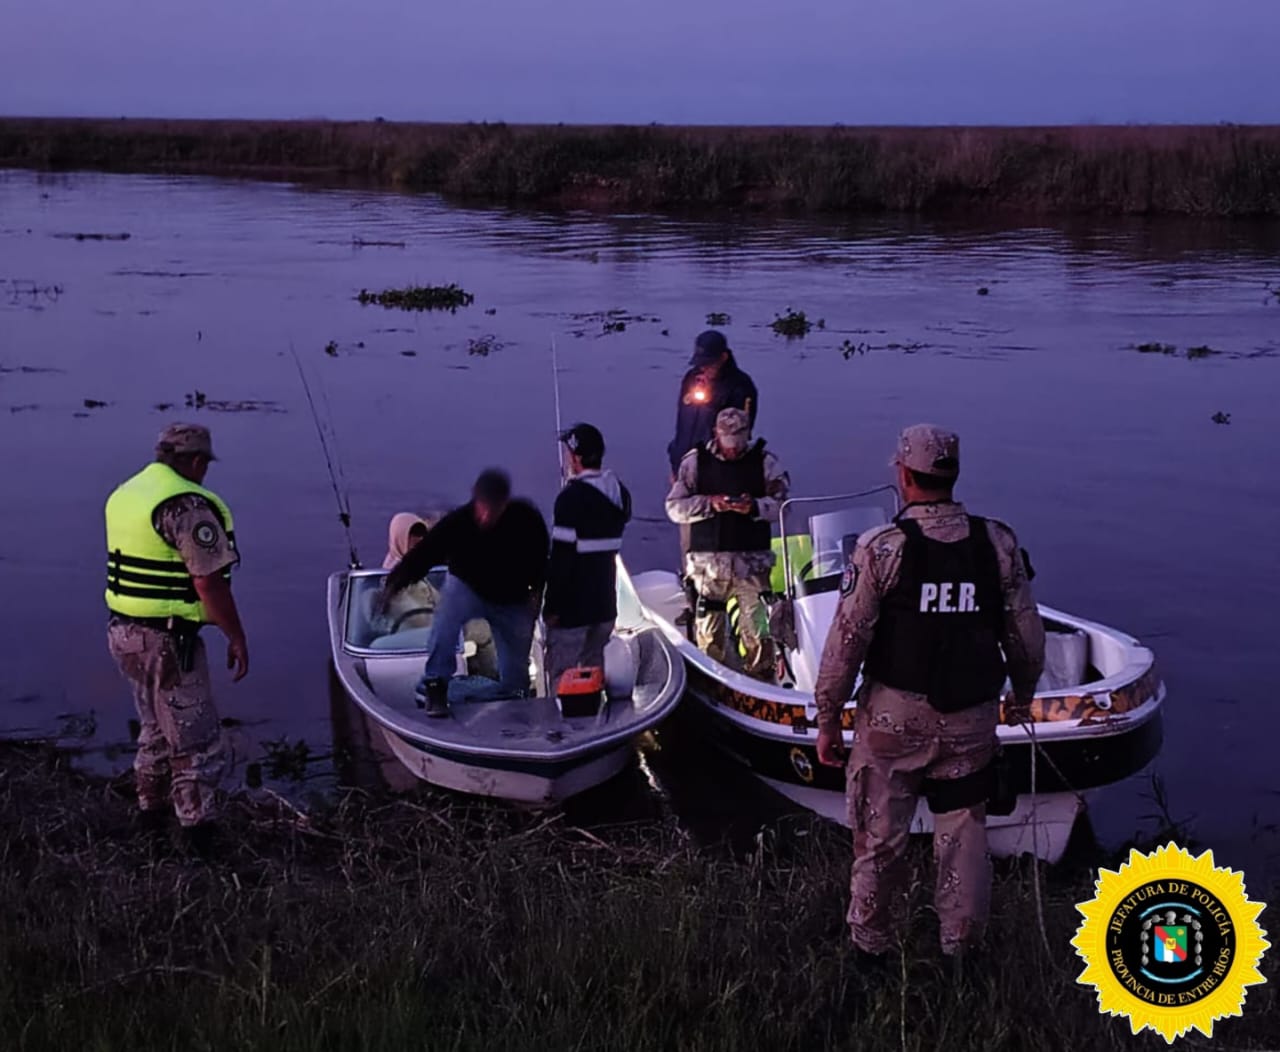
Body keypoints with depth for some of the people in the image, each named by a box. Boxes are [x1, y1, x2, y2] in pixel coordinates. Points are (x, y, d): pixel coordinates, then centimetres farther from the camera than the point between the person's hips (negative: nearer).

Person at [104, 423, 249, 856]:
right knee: (195, 738, 1)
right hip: (166, 640, -9)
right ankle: (198, 830, 5)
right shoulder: (187, 505, -20)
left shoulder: (123, 494, 9)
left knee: (156, 726, 25)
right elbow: (209, 581, -23)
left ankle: (152, 808, 37)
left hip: (123, 630, 9)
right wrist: (236, 637, -14)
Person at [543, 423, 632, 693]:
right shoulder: (619, 493, 5)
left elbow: (562, 556, -19)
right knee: (593, 667, 19)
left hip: (572, 605, -8)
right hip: (605, 601, 8)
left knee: (561, 676, 0)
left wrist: (552, 605, -15)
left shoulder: (572, 497, -19)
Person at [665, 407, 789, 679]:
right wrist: (710, 504, -13)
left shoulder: (765, 461, 5)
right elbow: (674, 507, 2)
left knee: (758, 629, -2)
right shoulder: (695, 461, 5)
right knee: (708, 630, 4)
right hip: (707, 561, 0)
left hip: (752, 560, 0)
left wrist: (755, 506, -17)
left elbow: (783, 502, 2)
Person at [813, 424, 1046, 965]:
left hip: (893, 717, -2)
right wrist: (1022, 696, 22)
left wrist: (827, 718, -1)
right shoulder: (998, 544, -3)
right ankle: (961, 948, 26)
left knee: (880, 839, 11)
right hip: (972, 720, 3)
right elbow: (1027, 637, 4)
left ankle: (872, 946, 24)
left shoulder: (881, 547, -12)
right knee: (963, 837, 15)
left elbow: (846, 641, -11)